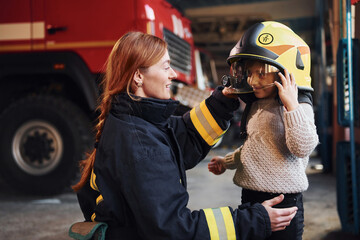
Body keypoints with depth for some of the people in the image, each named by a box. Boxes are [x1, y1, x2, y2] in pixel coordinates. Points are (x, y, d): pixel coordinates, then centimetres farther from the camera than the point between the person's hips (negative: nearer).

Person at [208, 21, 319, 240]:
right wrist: (227, 162, 26)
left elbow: (303, 147, -27)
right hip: (250, 196, 8)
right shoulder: (255, 106, 11)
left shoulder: (297, 106, -12)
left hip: (282, 198, -8)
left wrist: (291, 105, -29)